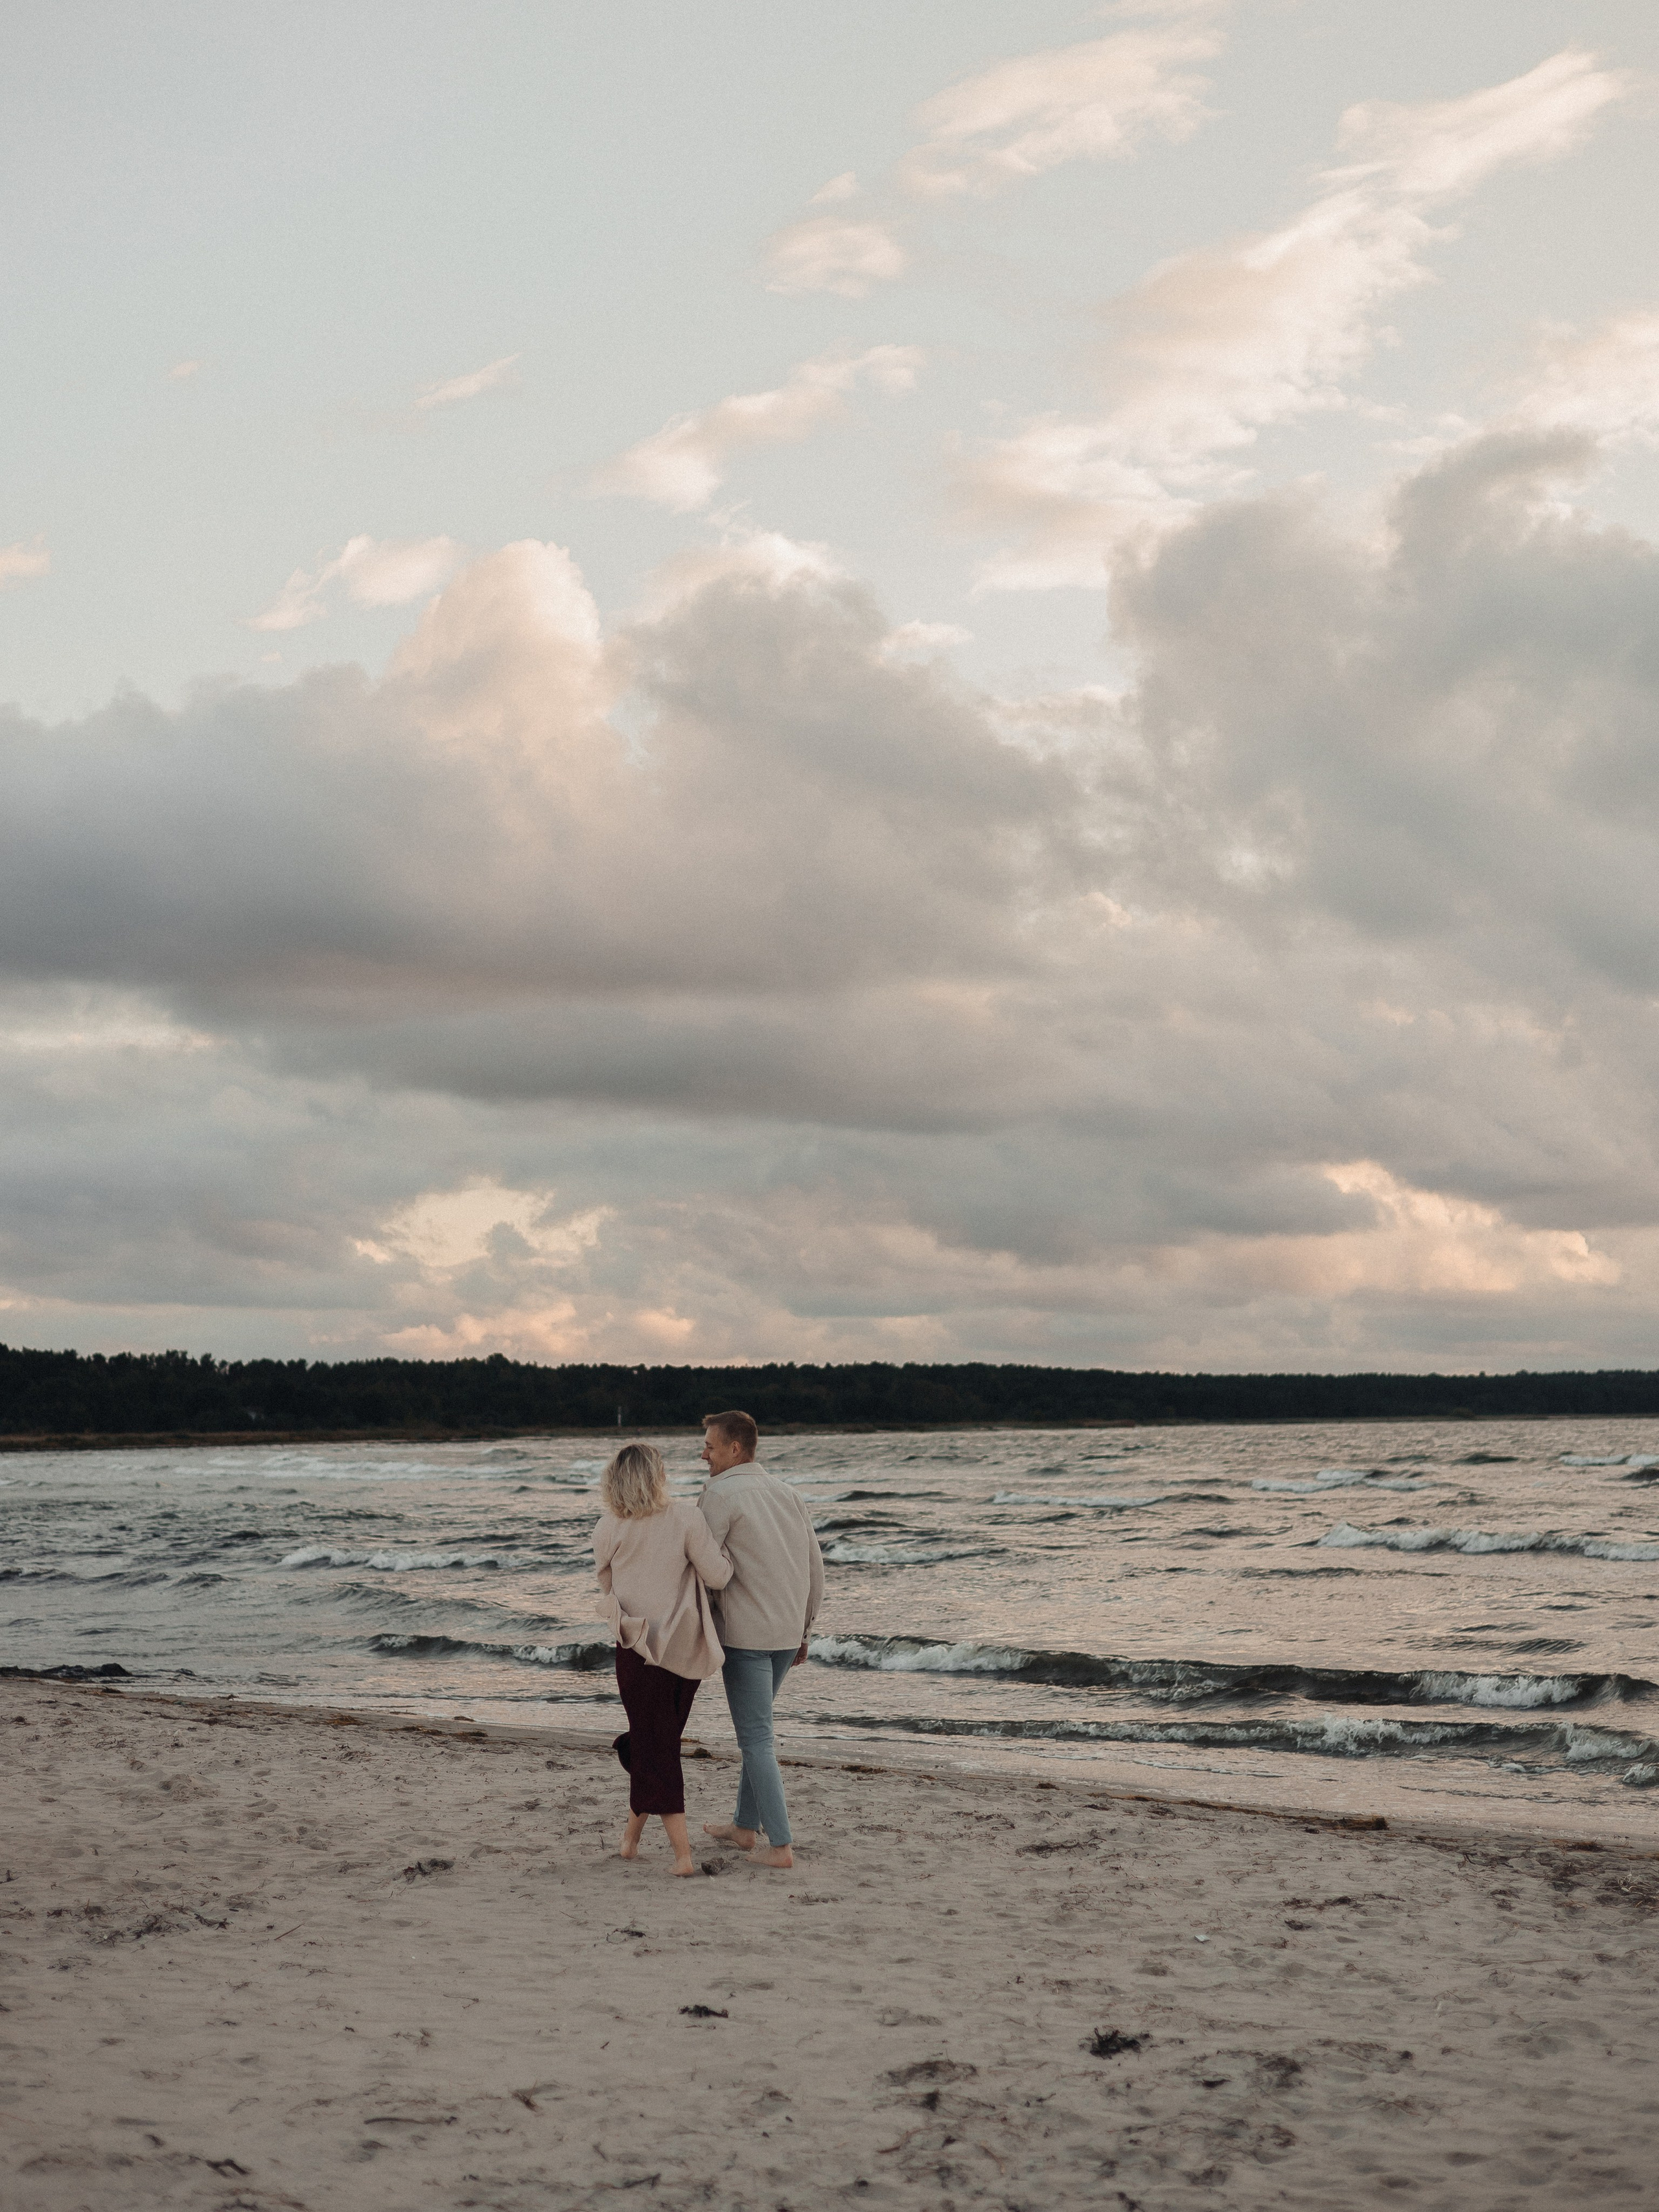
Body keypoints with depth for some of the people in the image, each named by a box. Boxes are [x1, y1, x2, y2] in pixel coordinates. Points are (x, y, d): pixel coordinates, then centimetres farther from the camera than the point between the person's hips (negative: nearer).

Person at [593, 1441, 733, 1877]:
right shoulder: (685, 1517, -9)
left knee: (654, 1748, 6)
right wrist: (720, 1547, 10)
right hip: (686, 1646, 1)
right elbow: (718, 1576, -9)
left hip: (639, 1648, -1)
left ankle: (683, 1853, -1)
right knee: (662, 1740, 19)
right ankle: (632, 1833, 30)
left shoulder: (607, 1529, -3)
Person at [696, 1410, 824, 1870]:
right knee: (757, 1729, 21)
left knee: (756, 1738, -4)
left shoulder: (721, 1494, -11)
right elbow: (816, 1569, 15)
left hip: (745, 1634, -8)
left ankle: (779, 1846, -6)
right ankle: (746, 1827, 28)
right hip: (787, 1633, 8)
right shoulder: (787, 1494, 13)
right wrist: (803, 1630, 22)